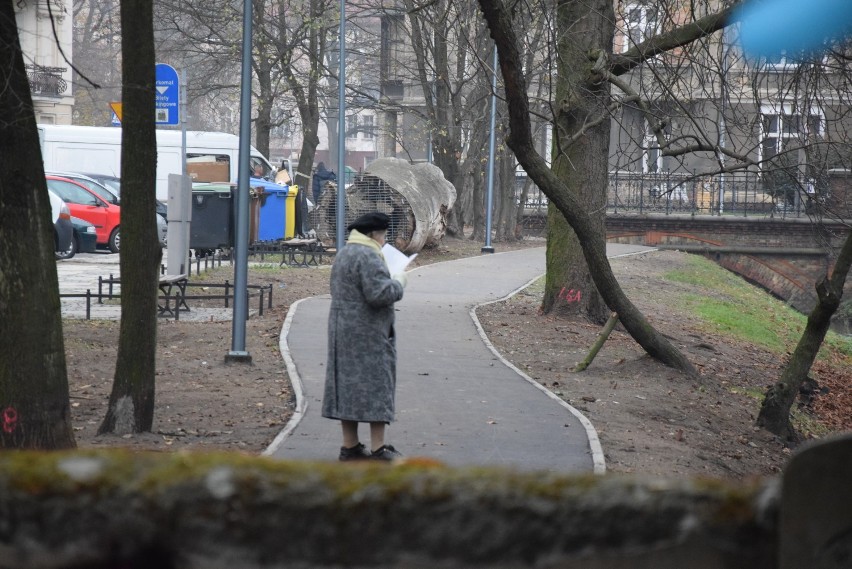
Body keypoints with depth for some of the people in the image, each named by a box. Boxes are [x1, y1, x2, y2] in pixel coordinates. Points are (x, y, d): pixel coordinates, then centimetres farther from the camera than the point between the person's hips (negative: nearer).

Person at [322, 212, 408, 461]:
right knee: (375, 385, -4)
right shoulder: (368, 256, -17)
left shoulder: (343, 254, 15)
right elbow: (380, 294, -26)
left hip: (342, 328, 10)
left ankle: (350, 446, 14)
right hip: (368, 334, -10)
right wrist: (398, 282, -7)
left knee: (348, 384, 10)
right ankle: (378, 449, -4)